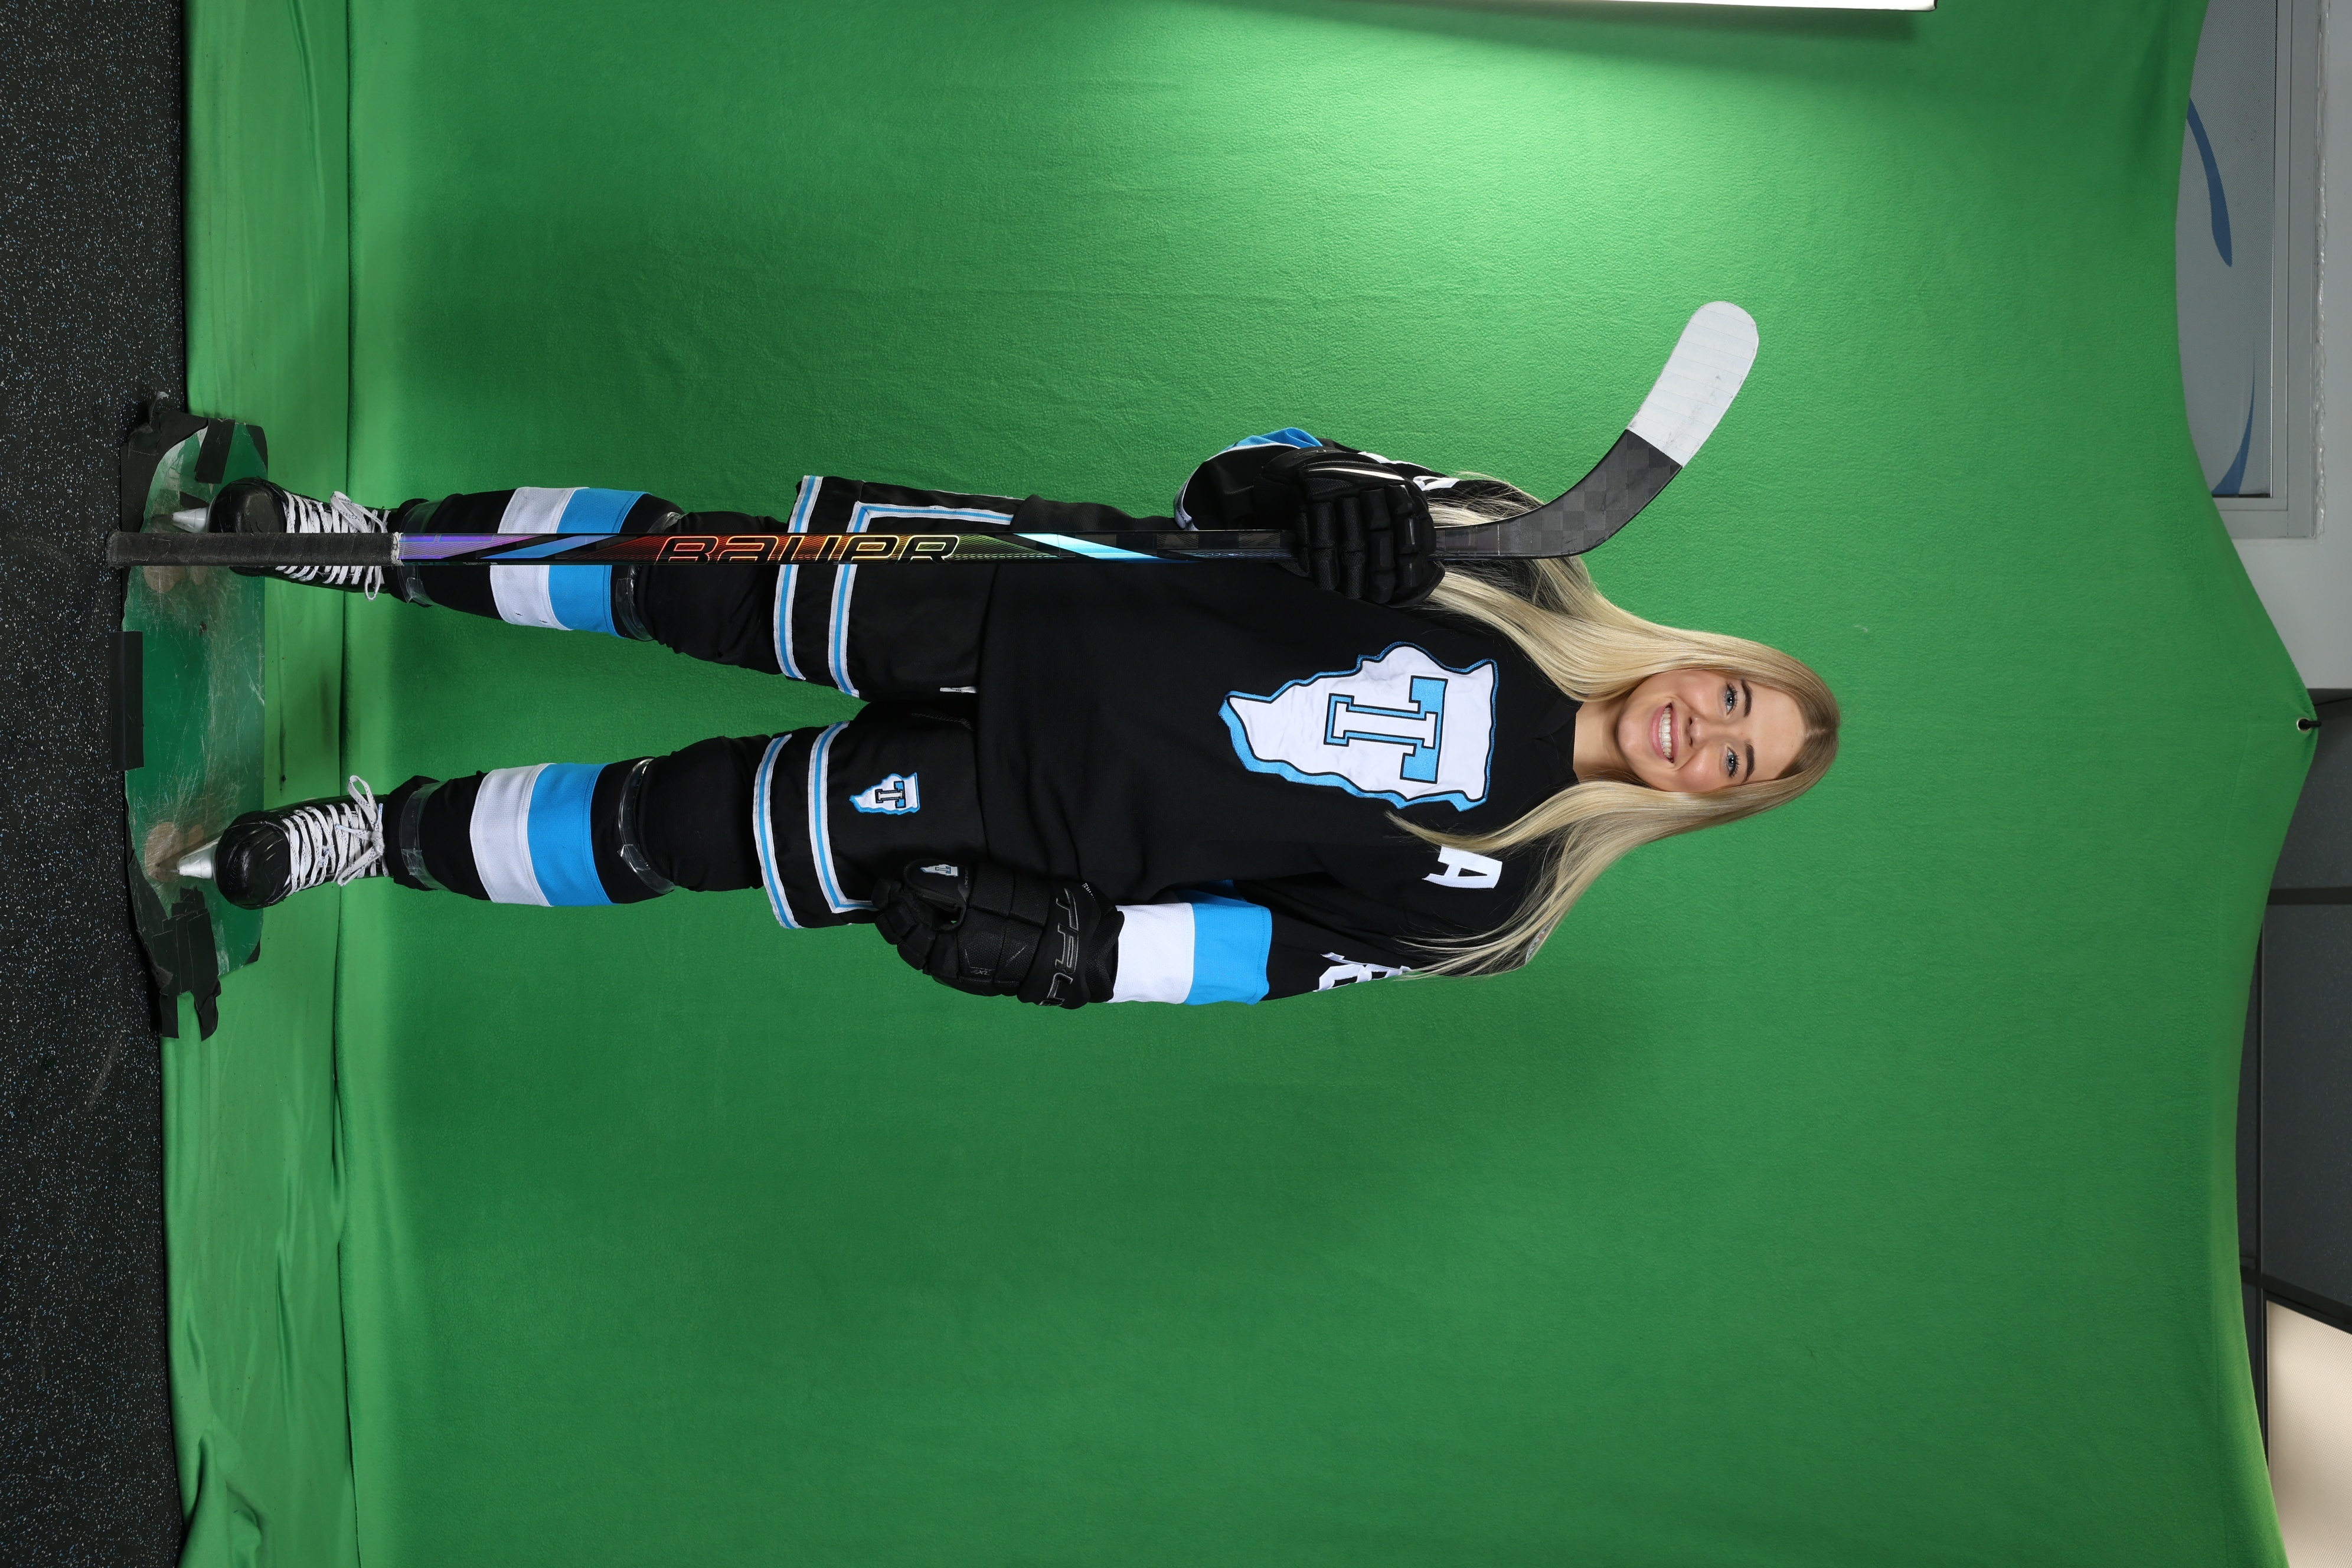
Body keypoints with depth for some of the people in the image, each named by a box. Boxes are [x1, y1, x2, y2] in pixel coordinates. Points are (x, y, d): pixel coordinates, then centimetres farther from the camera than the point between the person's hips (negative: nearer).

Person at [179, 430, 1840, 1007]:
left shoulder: (1483, 881, -4)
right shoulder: (1502, 552, 1)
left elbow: (1292, 947, -9)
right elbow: (1246, 471, -1)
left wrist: (1068, 947, -18)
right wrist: (1326, 488, -23)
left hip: (1044, 808, -2)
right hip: (1054, 600, 2)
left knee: (678, 825, -8)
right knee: (695, 577, -5)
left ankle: (379, 836, 13)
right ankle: (375, 540, 16)